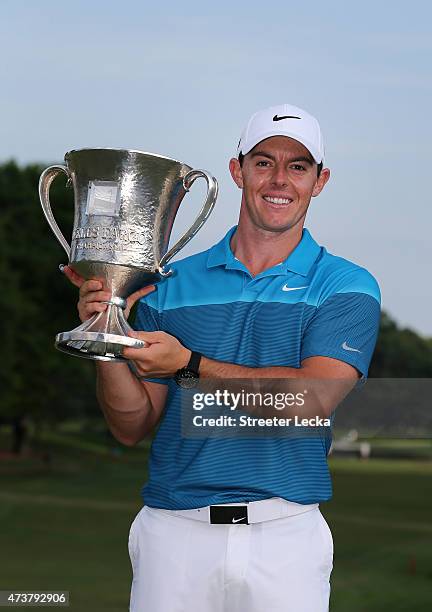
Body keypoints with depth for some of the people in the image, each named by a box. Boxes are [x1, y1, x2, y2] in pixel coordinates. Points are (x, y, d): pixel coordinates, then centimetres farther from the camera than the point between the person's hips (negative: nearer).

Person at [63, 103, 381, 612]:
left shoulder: (347, 287, 2)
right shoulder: (172, 284, 8)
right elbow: (132, 427, 8)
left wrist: (190, 365, -15)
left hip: (286, 535, -1)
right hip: (173, 532, 2)